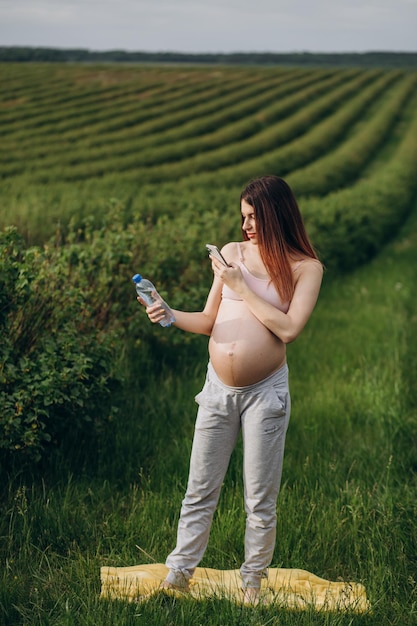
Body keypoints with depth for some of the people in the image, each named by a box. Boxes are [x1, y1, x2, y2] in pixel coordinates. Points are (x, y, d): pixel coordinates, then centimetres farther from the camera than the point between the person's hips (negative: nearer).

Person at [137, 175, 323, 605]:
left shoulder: (305, 267, -4)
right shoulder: (232, 252, 5)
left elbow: (289, 329, -17)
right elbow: (209, 322, 7)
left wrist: (240, 287, -13)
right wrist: (170, 316, -11)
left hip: (265, 392, -3)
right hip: (218, 388, 3)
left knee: (260, 500, 8)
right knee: (200, 492, 11)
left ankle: (252, 582, 26)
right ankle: (178, 575, 25)